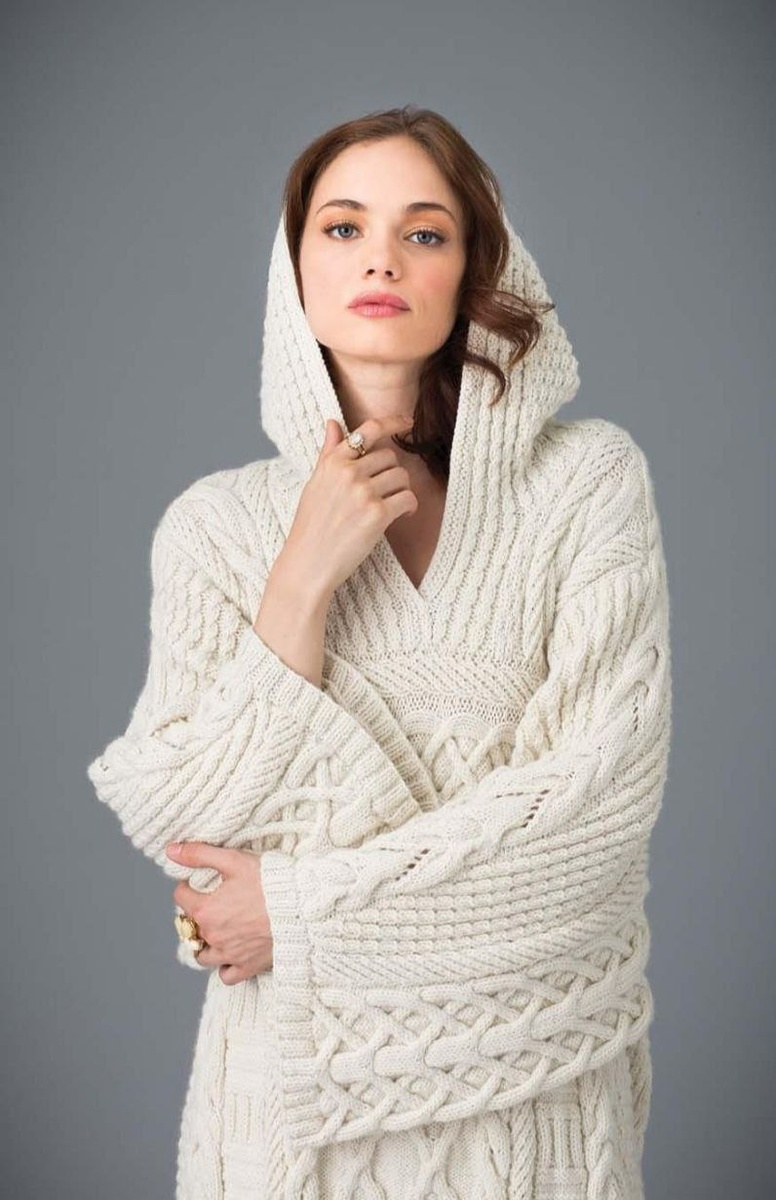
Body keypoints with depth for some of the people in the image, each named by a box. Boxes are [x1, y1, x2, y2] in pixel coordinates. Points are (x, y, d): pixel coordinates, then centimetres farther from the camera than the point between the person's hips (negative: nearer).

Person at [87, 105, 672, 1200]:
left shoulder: (588, 480, -6)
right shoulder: (218, 522, -3)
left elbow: (603, 795, -14)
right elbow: (193, 841, -10)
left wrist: (301, 903, -14)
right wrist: (305, 576, -19)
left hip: (531, 1068, 0)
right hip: (307, 1058, 1)